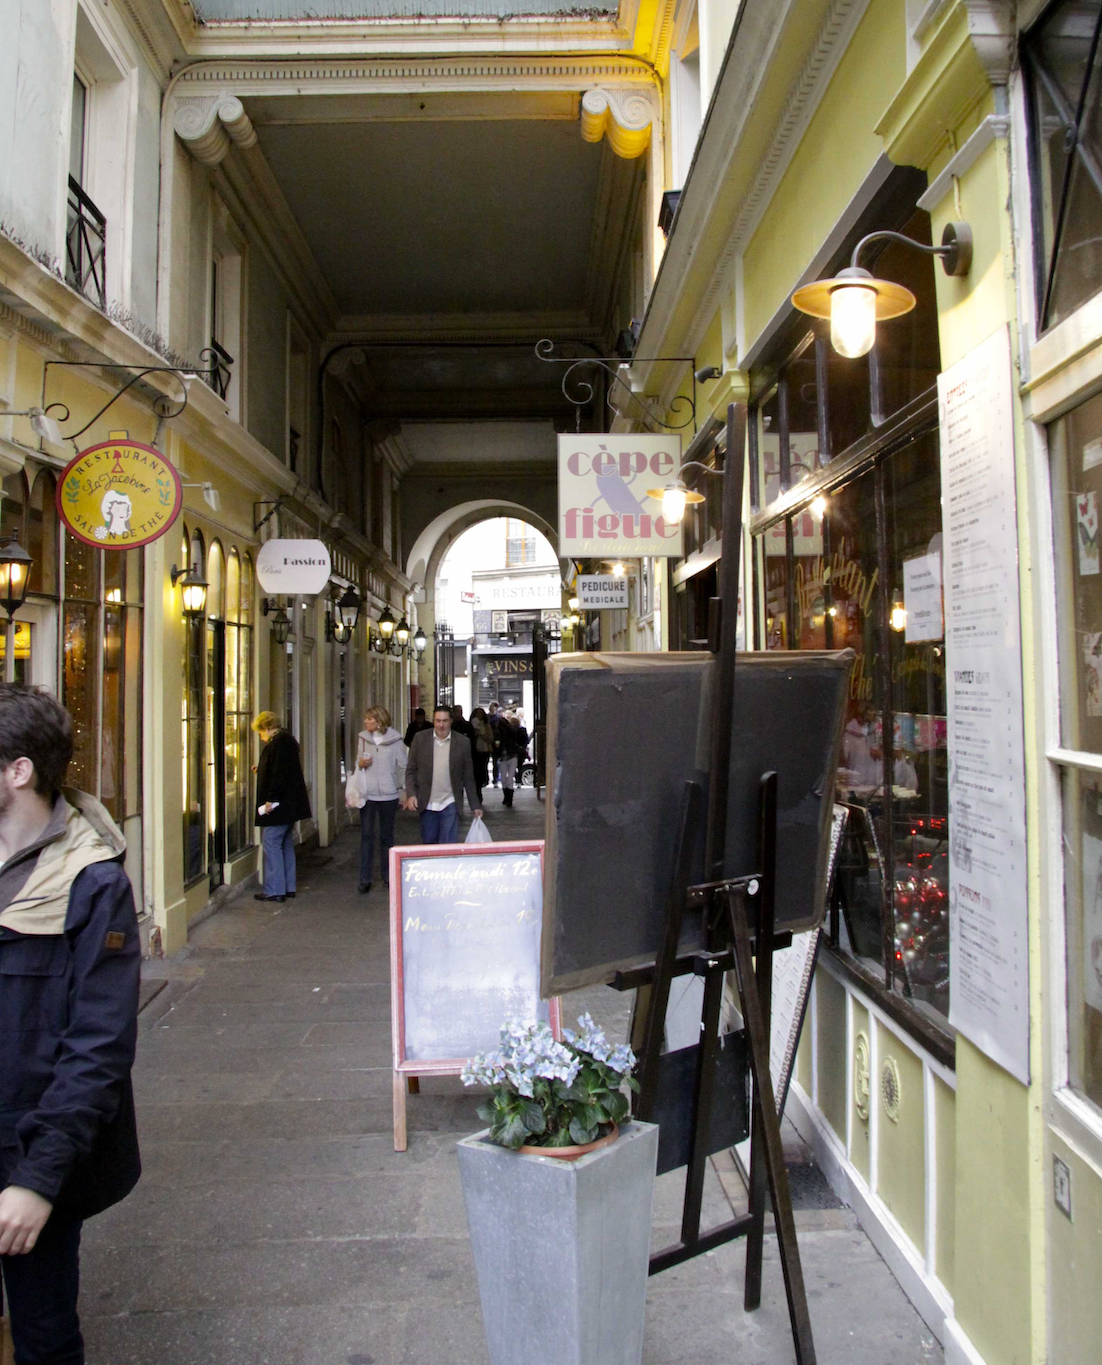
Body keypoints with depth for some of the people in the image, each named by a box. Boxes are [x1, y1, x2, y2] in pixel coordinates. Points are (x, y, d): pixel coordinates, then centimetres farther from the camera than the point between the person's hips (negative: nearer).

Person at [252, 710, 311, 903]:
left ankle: (275, 890, -5)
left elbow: (279, 773, -24)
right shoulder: (287, 740, 16)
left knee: (271, 842, -6)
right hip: (290, 805, 11)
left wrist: (271, 799, -23)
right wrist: (261, 770, 32)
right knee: (285, 844, 15)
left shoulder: (279, 742, -16)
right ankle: (288, 887, 20)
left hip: (279, 804, -11)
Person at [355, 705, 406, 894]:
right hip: (367, 794, 2)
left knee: (387, 836, 9)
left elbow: (403, 767, 0)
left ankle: (388, 877, 19)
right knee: (366, 835, 0)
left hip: (388, 795, -2)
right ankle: (364, 879, 5)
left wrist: (405, 790, -3)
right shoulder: (363, 738, 5)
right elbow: (357, 763, 15)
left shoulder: (395, 740, -3)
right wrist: (360, 764, -8)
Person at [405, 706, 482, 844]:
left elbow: (468, 778, 2)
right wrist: (411, 795, -10)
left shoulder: (462, 743, -3)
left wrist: (475, 806, 2)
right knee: (428, 844, 13)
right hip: (427, 805, 2)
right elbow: (411, 770, 2)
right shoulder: (420, 738, -2)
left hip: (450, 804, -1)